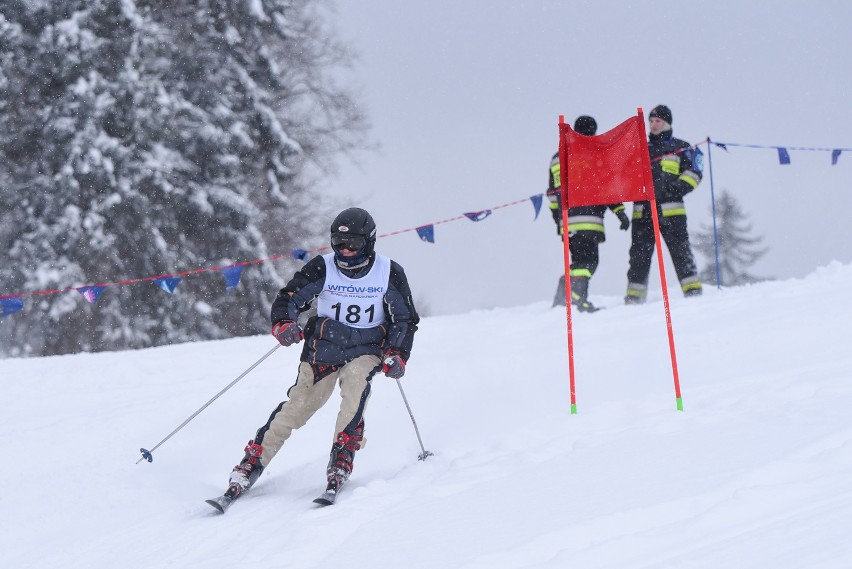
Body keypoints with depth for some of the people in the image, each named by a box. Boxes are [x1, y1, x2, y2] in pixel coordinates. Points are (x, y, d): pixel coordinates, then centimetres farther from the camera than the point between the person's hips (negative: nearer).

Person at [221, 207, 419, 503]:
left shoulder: (389, 273, -5)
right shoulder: (322, 268, -6)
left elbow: (405, 318, 5)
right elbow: (288, 298, 0)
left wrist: (397, 354, -10)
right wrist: (283, 325, -21)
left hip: (366, 349, 0)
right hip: (324, 346, 0)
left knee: (356, 382, -32)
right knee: (297, 406, -11)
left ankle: (342, 460, -29)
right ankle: (252, 463, -1)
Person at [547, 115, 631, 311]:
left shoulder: (557, 157, 19)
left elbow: (552, 192, 21)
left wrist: (558, 218, 28)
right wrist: (620, 211, -5)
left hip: (566, 220, 7)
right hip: (588, 217, -7)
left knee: (579, 260, 14)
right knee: (588, 260, -9)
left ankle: (562, 298, 6)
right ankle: (578, 296, -25)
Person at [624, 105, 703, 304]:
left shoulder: (680, 148, 10)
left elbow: (693, 174, 2)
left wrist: (674, 189, -13)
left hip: (670, 210, -4)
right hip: (642, 211, 4)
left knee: (680, 250, -9)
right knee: (639, 254, 1)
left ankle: (693, 291, -8)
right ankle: (634, 297, 4)